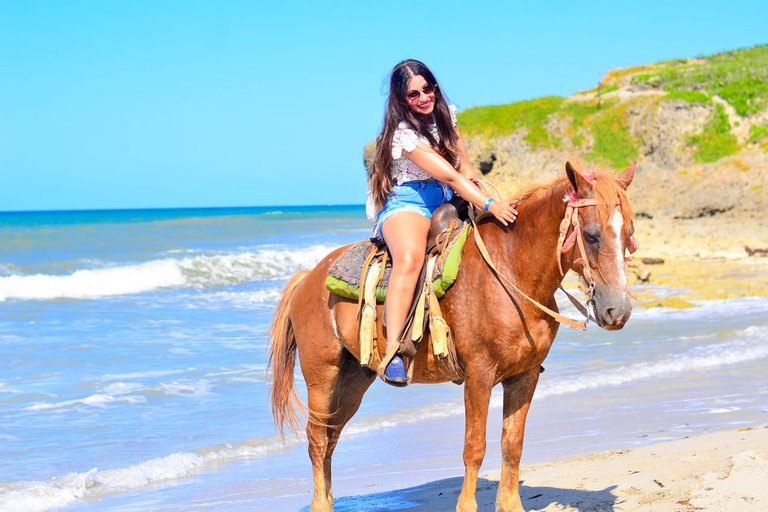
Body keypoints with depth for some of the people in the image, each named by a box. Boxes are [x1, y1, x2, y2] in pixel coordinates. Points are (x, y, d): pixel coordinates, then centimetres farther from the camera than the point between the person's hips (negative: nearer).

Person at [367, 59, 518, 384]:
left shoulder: (444, 114, 9)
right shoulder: (404, 133, -15)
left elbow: (463, 164, 22)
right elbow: (448, 175, -24)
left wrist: (470, 177, -1)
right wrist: (489, 205, -32)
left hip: (448, 204, 8)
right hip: (408, 204, -8)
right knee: (410, 258, -40)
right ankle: (391, 354, -48)